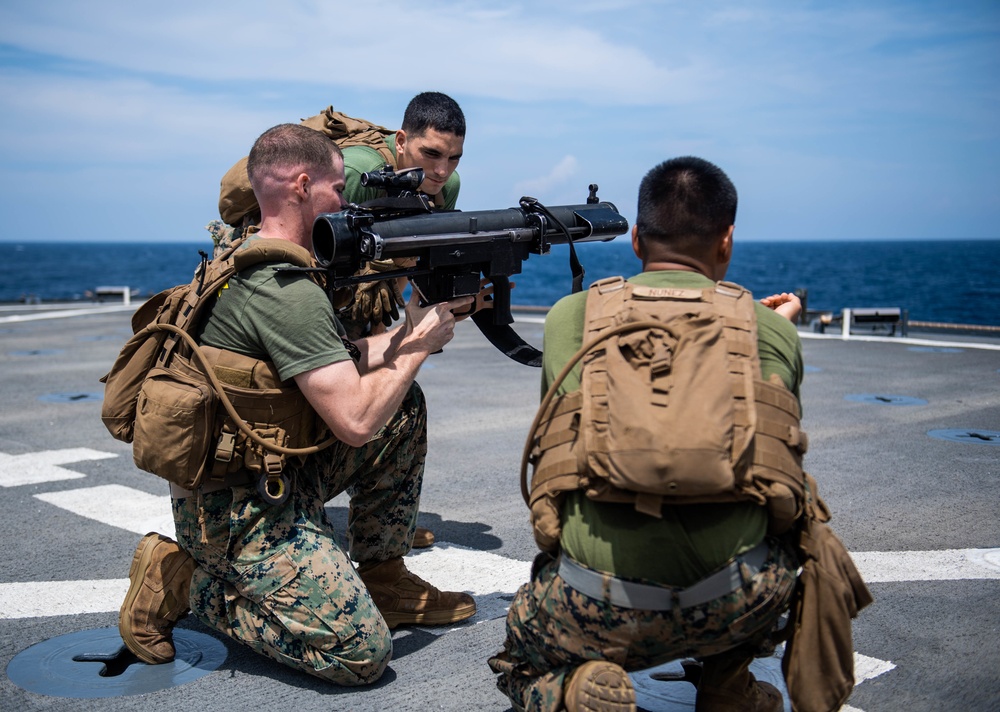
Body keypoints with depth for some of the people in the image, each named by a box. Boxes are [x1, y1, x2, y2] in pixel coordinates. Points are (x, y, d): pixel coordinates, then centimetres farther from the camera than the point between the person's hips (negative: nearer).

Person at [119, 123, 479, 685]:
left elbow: (342, 366, 13)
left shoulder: (250, 264, 8)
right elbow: (357, 421, -24)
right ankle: (180, 581, 1)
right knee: (363, 655, -13)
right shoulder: (286, 291, -24)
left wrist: (419, 326, 6)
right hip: (234, 508, -10)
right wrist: (419, 344, -10)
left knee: (404, 405, 12)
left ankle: (384, 578, 19)